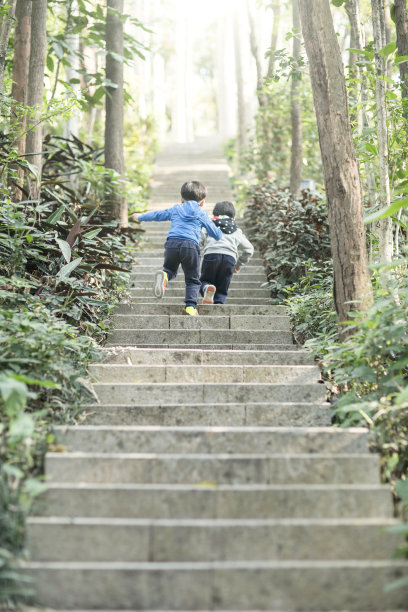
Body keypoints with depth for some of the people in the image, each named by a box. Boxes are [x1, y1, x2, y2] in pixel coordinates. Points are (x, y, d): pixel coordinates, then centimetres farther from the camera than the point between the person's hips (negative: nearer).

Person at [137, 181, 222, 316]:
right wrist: (219, 236, 49)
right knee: (193, 279, 8)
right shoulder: (202, 214, 19)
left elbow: (157, 214, 34)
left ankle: (164, 275, -14)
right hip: (190, 245, -2)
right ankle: (190, 306, -7)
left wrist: (141, 217, 51)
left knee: (170, 269, 22)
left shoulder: (175, 210, 24)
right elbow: (215, 233, 24)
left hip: (172, 243, 2)